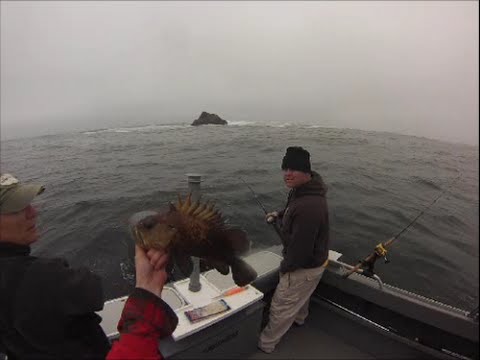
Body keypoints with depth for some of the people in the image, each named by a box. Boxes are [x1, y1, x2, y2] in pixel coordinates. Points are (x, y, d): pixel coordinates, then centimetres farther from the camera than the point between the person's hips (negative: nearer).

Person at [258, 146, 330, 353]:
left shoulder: (308, 206, -40)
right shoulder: (303, 189, -7)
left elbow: (300, 248, -32)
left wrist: (285, 267, -15)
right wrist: (280, 215, 2)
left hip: (304, 267, -10)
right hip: (314, 260, 10)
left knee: (281, 307, 11)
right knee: (301, 294, 36)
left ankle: (265, 344, 35)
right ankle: (299, 318, 65)